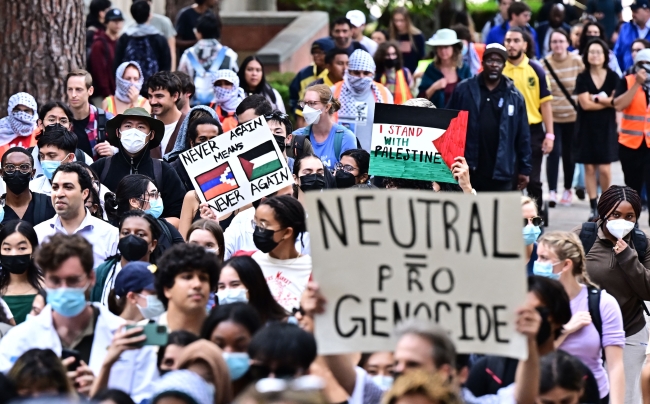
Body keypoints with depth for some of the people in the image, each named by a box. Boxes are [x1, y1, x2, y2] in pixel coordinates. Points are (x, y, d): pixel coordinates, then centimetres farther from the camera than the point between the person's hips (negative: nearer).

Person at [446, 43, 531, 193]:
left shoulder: (514, 96, 5)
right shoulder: (464, 90, 2)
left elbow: (523, 136, 6)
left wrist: (524, 169, 4)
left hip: (500, 173, 0)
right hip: (466, 169, 0)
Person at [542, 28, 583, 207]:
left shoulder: (577, 62, -3)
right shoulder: (544, 64, -3)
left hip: (573, 116, 1)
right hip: (552, 116, -1)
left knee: (569, 153, 11)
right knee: (554, 151, -12)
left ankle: (568, 190, 27)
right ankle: (552, 191, -12)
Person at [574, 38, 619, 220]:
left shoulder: (613, 77, 2)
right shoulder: (582, 78, 0)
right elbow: (585, 104, -10)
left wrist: (596, 99, -10)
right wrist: (608, 102, -7)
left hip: (606, 127, 0)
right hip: (587, 128, 0)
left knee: (604, 169, -7)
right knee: (589, 167, -1)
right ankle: (593, 207, 5)